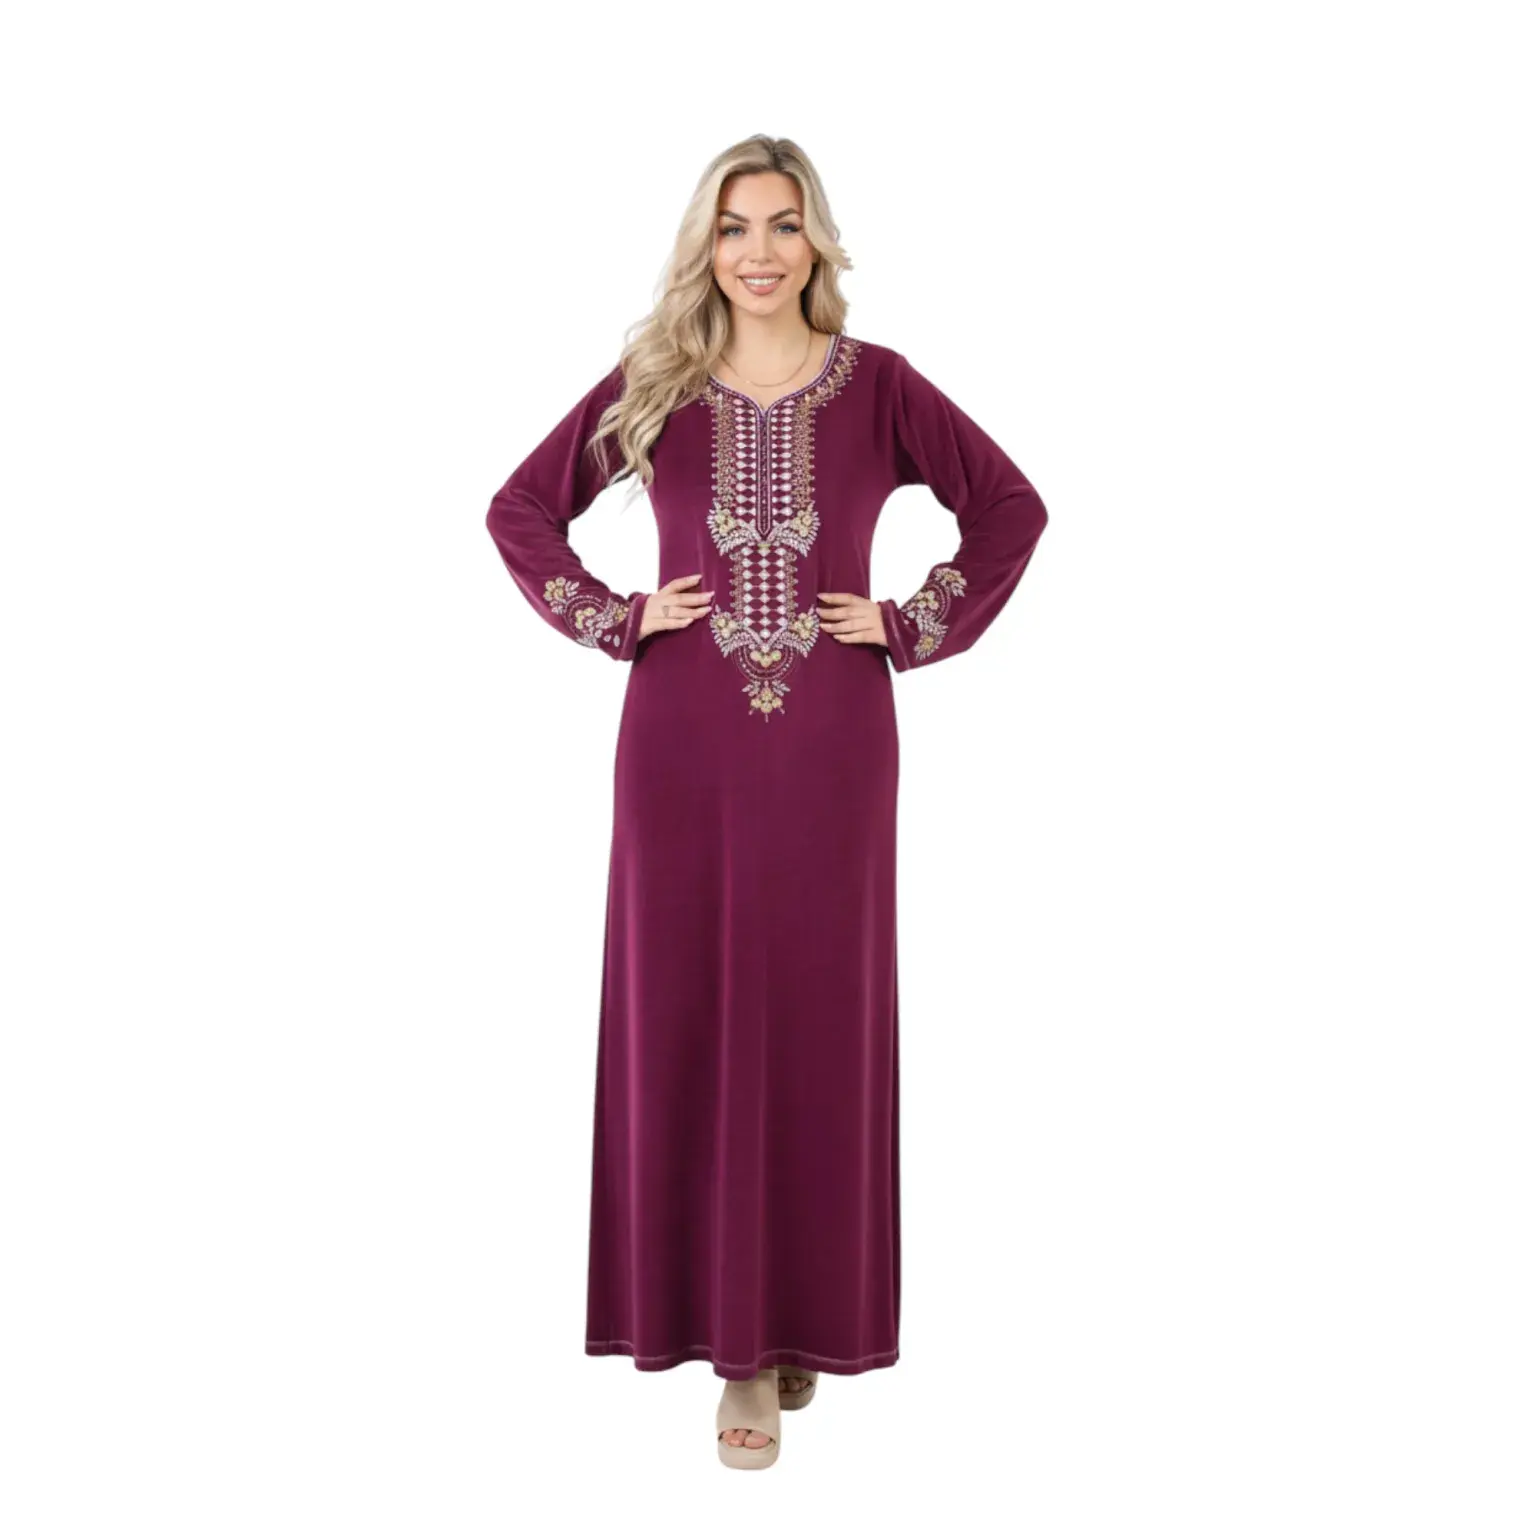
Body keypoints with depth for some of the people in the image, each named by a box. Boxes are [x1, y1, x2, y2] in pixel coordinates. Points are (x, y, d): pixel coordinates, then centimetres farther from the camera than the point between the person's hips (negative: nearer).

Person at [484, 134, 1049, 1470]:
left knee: (821, 1020, 4)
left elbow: (1011, 507, 8)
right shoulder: (651, 385, 5)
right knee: (688, 1019, 2)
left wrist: (915, 628, 1)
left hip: (831, 746, 0)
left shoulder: (878, 384, 3)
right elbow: (521, 510, 12)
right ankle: (731, 1332, 13)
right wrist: (616, 619, 1)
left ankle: (810, 1311, 19)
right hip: (684, 742, 1)